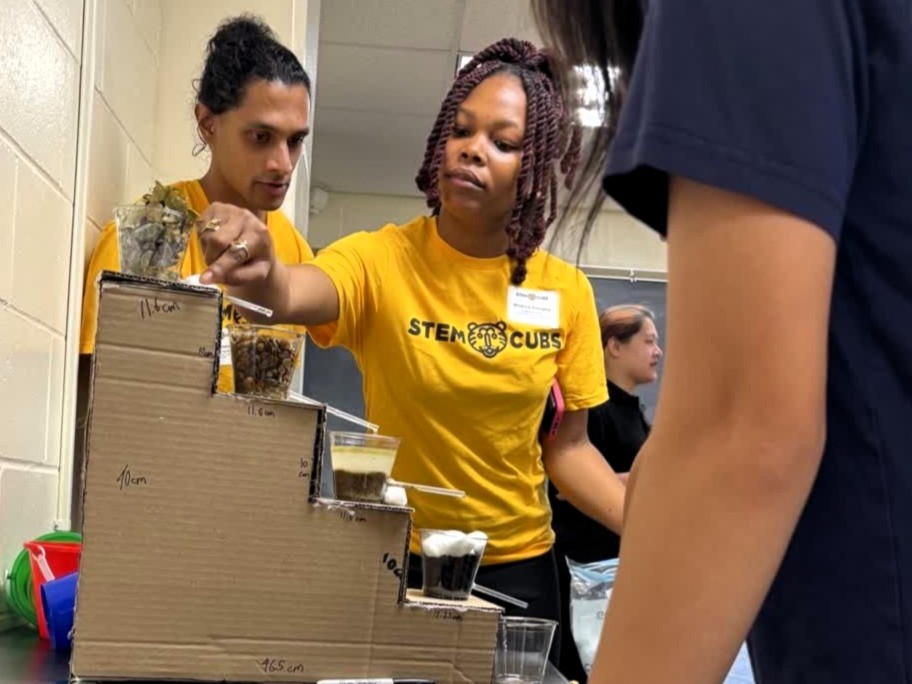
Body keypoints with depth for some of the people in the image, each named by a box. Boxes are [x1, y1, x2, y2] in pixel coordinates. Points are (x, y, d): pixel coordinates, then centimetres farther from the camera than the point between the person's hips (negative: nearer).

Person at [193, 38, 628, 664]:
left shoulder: (566, 292, -6)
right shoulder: (383, 259, -15)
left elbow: (566, 447, 1)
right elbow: (294, 296, -36)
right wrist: (261, 274, -59)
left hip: (520, 566, 2)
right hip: (398, 560, -2)